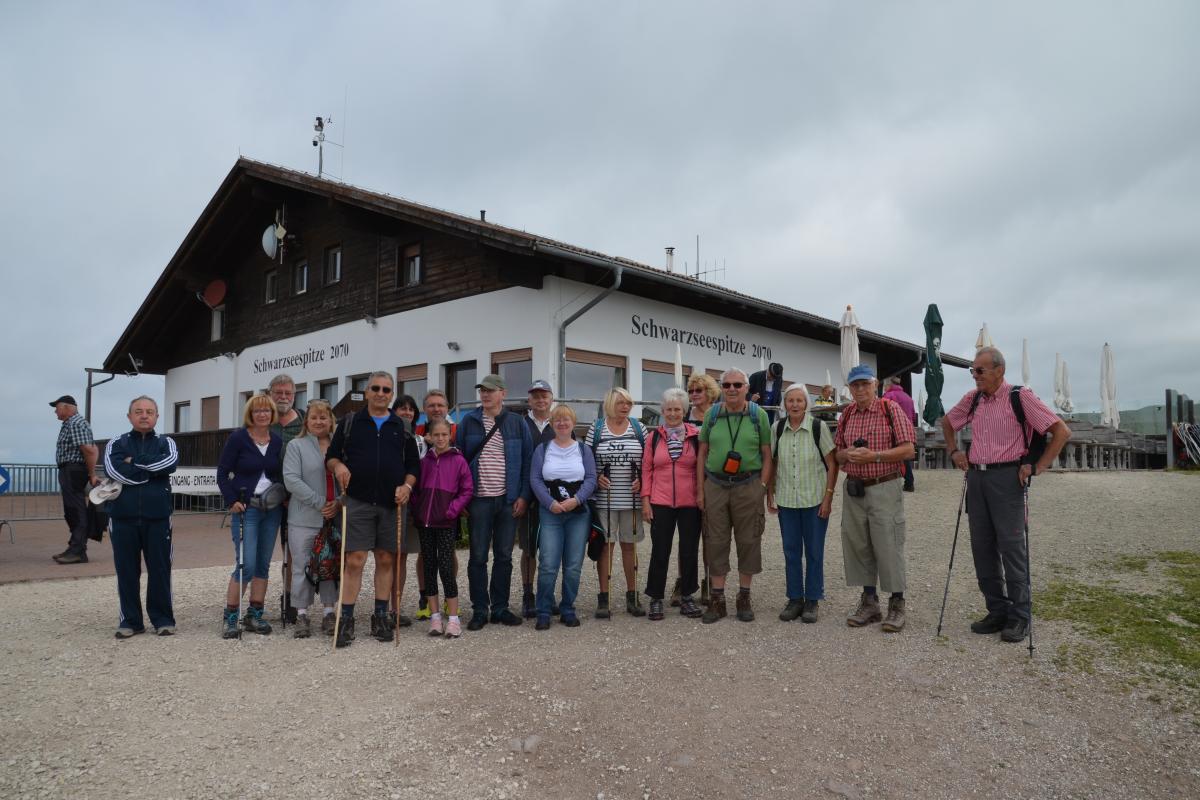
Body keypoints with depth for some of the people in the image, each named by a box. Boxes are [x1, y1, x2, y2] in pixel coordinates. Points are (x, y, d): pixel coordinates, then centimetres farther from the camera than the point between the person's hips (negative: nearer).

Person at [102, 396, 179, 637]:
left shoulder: (166, 443, 11)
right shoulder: (116, 444, 11)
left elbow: (170, 463, -12)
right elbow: (114, 470, -10)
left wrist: (135, 462, -7)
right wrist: (153, 470, -8)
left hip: (157, 517, 0)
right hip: (123, 517, 1)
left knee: (160, 569, 3)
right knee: (126, 570, 5)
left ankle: (163, 618, 14)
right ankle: (130, 620, 17)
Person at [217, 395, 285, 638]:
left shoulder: (278, 442, 7)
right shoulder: (238, 438, -4)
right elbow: (222, 472, -2)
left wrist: (285, 497, 2)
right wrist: (232, 501, -10)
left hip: (272, 509, 4)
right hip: (246, 508, -4)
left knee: (263, 565, 8)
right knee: (246, 565, -10)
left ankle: (254, 615, 18)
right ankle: (230, 617, 3)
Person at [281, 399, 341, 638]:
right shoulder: (296, 446, 2)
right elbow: (291, 480, -9)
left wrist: (339, 503, -9)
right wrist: (319, 503, -14)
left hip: (335, 517, 3)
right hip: (305, 519, -2)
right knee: (302, 566, 3)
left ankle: (329, 614, 19)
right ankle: (301, 616, 14)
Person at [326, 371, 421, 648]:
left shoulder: (403, 427, 11)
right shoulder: (349, 422, 8)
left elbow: (414, 465, 13)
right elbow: (331, 455, 9)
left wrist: (407, 485, -5)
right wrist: (337, 465, -13)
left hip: (392, 504, 2)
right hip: (357, 501, -2)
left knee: (386, 560, 8)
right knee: (354, 560, -6)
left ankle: (381, 617, 19)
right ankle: (346, 620, 2)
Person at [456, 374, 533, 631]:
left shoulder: (517, 424, 4)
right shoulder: (469, 421, 4)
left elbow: (527, 461, 4)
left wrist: (523, 496, -3)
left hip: (509, 501, 1)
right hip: (479, 500, -1)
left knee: (504, 556, 8)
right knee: (478, 557, 4)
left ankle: (500, 608, 19)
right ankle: (479, 610, 13)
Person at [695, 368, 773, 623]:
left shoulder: (759, 415, 1)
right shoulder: (712, 414, 6)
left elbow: (767, 454, 2)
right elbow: (702, 453, 9)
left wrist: (762, 487, -5)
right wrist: (700, 488, 4)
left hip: (748, 486, -1)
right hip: (715, 485, 2)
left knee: (748, 542, 5)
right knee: (716, 542, 5)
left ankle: (744, 598, 19)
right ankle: (717, 600, 15)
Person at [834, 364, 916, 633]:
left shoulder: (891, 409, -4)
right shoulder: (847, 414, 11)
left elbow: (908, 449, -8)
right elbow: (838, 452, 17)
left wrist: (874, 456, -18)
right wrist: (848, 454, -6)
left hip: (884, 488, -5)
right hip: (853, 490, 5)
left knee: (889, 546, -3)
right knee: (858, 546, 9)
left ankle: (897, 604, 10)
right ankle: (869, 603, 21)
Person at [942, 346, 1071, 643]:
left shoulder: (1020, 397, -8)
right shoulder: (972, 399, 10)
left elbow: (1061, 431, -9)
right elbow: (947, 422, 28)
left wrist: (1037, 467, -12)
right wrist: (955, 451, 16)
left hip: (1007, 477, -6)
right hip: (976, 477, 6)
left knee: (1011, 547, -3)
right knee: (982, 547, 9)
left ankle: (1019, 617, 8)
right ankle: (997, 611, 20)